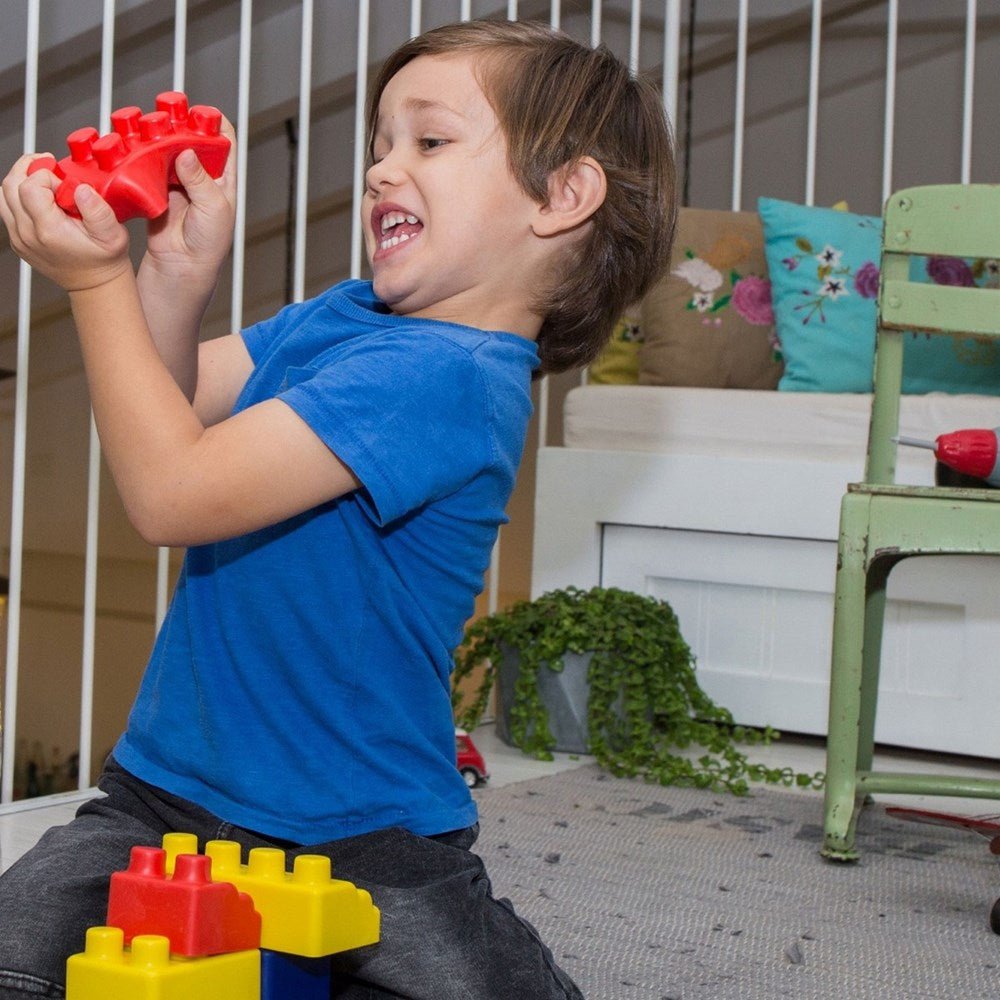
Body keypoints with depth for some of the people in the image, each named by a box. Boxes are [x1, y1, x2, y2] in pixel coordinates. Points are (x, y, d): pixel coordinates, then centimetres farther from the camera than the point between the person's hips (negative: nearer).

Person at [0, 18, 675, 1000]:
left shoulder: (446, 374, -23)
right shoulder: (344, 314, 5)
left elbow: (172, 493, -25)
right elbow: (173, 403, 11)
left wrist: (96, 281, -17)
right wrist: (178, 271, -6)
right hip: (165, 788, 6)